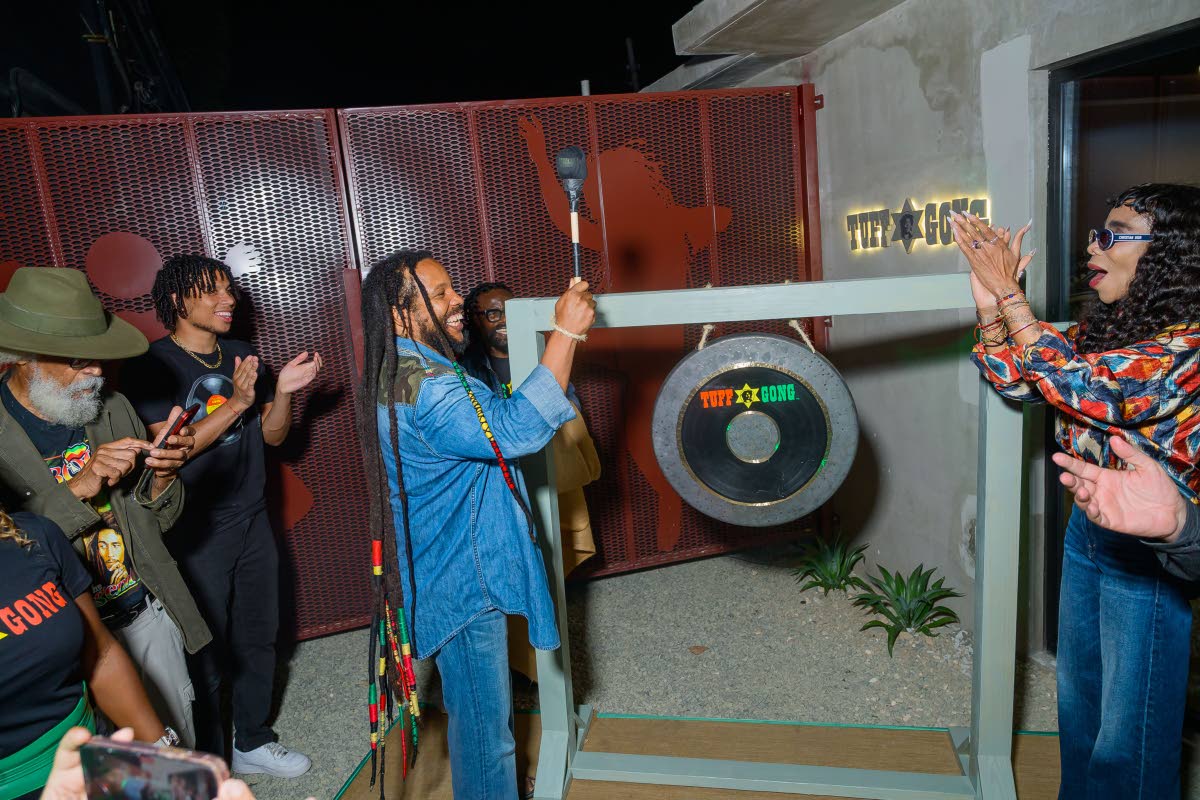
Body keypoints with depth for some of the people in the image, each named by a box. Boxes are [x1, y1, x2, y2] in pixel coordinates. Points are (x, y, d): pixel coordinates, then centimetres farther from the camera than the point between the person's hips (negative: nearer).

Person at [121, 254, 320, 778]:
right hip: (196, 533, -6)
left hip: (253, 521, 6)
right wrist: (235, 404, -24)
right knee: (206, 654, 5)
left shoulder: (242, 358, 8)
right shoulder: (152, 366, -10)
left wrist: (283, 391, -9)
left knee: (258, 639, 16)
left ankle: (253, 743, 35)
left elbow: (273, 436, 9)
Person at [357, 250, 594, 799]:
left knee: (475, 713, 27)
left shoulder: (397, 375, 10)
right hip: (464, 582, -11)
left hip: (452, 574, 11)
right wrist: (566, 332, -33)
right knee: (485, 727, 6)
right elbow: (516, 429, -35)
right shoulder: (422, 386, -26)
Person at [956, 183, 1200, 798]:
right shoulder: (1103, 325, 3)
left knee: (1129, 727, 10)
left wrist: (1008, 292, -24)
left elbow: (1080, 387, -32)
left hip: (1150, 545, -7)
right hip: (1089, 522, 8)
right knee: (1078, 698, 23)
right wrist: (990, 303, -12)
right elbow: (1019, 384, 1)